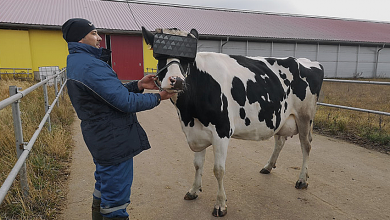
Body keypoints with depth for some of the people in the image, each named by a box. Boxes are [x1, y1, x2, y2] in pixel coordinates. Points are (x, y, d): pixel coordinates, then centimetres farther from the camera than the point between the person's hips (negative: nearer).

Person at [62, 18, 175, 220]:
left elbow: (112, 92, 13)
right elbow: (125, 102, -24)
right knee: (115, 203, 4)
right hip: (115, 142, -11)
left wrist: (138, 85, 0)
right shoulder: (91, 66, -22)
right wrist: (158, 97, -11)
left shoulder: (77, 63, 12)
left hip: (100, 140, 11)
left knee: (103, 188, 28)